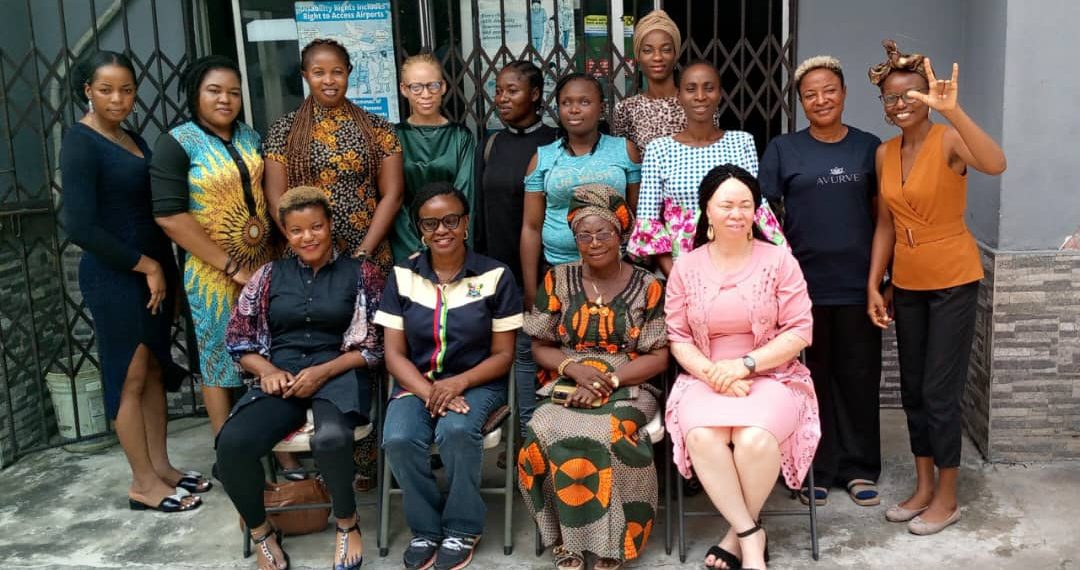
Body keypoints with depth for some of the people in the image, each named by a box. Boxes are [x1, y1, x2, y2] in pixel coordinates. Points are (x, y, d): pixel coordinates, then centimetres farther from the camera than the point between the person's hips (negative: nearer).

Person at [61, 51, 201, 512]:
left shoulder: (132, 138, 12)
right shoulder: (80, 143, -11)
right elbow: (80, 227, -19)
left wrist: (162, 266, 4)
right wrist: (146, 266, -16)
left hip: (154, 266, 8)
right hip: (114, 276, -8)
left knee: (155, 370, 12)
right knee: (131, 376, 0)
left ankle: (161, 467, 23)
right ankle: (144, 483, 10)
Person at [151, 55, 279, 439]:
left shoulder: (251, 138, 8)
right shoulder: (177, 143, -8)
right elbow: (169, 216, -16)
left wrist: (275, 255, 3)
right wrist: (231, 265, -15)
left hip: (263, 266, 5)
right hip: (214, 272, -4)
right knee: (220, 360, 5)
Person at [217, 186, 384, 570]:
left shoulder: (360, 273, 6)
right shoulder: (270, 275, 14)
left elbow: (371, 346, 1)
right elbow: (239, 340, 13)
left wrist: (322, 372, -13)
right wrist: (267, 370, -8)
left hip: (338, 375, -2)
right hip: (280, 377, 3)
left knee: (331, 438, -36)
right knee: (232, 444, -27)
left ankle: (347, 523, -5)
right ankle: (261, 532, 2)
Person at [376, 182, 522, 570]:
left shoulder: (495, 275, -3)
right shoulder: (402, 276, 3)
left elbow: (503, 354, -1)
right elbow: (394, 354, 1)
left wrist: (459, 383, -19)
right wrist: (428, 392, -18)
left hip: (476, 382, -2)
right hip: (417, 383, 2)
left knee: (456, 430, -33)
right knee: (398, 440, -28)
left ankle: (462, 528, -7)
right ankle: (426, 527, 0)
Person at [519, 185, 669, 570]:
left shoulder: (647, 287, 3)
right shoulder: (557, 280, 8)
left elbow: (658, 357, -1)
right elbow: (540, 346, 8)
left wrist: (608, 380, -15)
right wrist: (577, 369, -12)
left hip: (627, 390, -1)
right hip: (567, 387, 2)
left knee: (603, 436, -34)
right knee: (559, 438, -32)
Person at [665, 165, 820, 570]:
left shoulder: (779, 260, 0)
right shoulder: (686, 267, 5)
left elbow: (799, 332, -4)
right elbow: (677, 337, 3)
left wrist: (744, 364, -16)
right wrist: (711, 372, -15)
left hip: (771, 377, -1)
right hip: (706, 379, 2)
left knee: (755, 440, -32)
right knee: (702, 436, -31)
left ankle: (737, 534, -4)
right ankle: (752, 535, -14)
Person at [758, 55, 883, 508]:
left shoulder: (869, 147, 6)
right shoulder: (783, 149, 1)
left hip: (858, 283, 2)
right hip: (804, 282, -1)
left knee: (859, 376, 9)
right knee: (812, 377, 8)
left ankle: (858, 469, 23)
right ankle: (815, 469, 21)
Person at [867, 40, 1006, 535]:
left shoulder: (949, 140, -13)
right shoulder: (884, 154, 4)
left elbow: (996, 164, -36)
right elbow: (885, 225, 8)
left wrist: (952, 109, -44)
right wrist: (873, 285, 3)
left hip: (953, 280, -6)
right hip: (907, 284, 6)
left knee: (939, 391, -1)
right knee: (912, 389, 13)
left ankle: (947, 498, 17)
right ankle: (923, 487, 28)